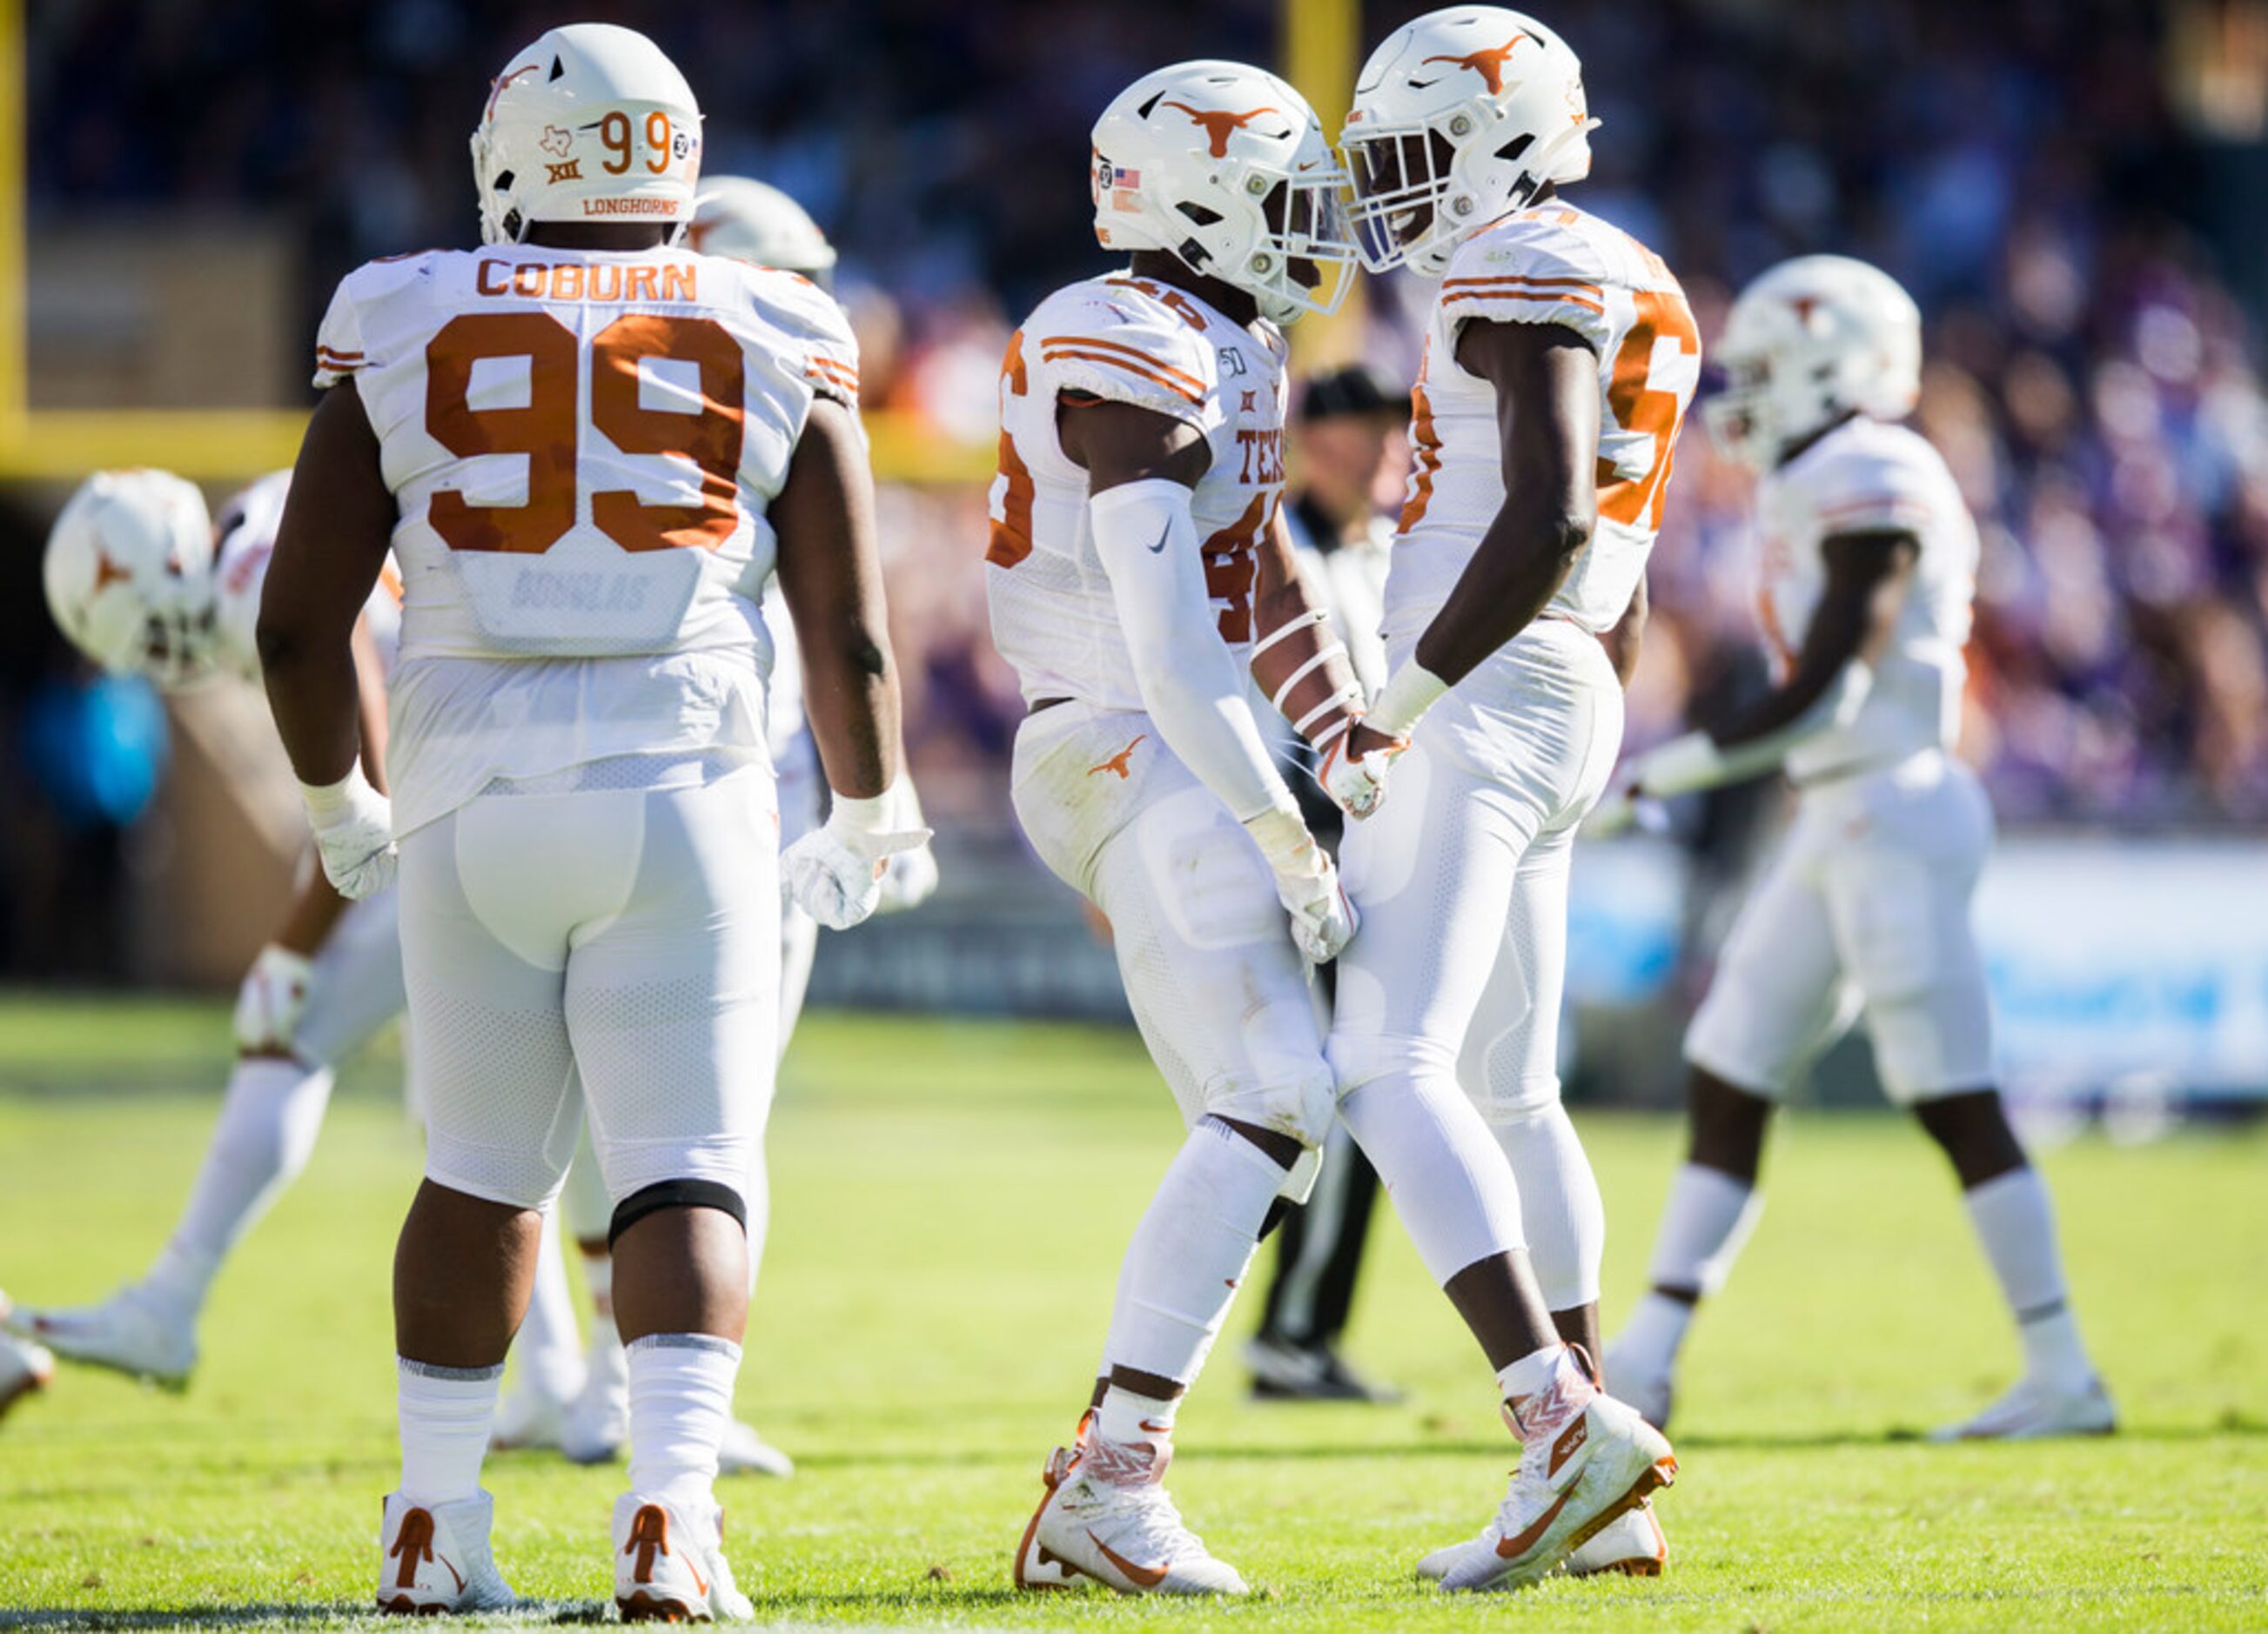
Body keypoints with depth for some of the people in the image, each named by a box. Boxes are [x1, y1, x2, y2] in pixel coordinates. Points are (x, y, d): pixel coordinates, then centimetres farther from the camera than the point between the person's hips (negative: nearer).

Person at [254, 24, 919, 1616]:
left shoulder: (408, 335, 5)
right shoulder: (773, 347, 4)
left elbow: (299, 619, 5)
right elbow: (849, 636, 2)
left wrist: (341, 802, 23)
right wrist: (870, 822, 20)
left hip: (472, 810, 2)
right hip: (684, 801, -2)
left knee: (481, 1173, 16)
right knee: (686, 1176, -1)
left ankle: (436, 1526, 21)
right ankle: (671, 1509, -18)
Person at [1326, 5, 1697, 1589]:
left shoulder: (1525, 281, -12)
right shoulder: (1630, 295, 20)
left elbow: (1550, 520, -25)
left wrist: (1402, 706, -20)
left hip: (1482, 703, -10)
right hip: (1567, 711, 10)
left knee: (1389, 1069, -17)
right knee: (1510, 1092, 15)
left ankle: (1565, 1416, -28)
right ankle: (1596, 1498, 16)